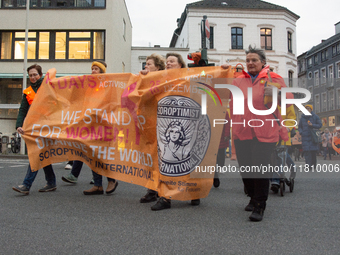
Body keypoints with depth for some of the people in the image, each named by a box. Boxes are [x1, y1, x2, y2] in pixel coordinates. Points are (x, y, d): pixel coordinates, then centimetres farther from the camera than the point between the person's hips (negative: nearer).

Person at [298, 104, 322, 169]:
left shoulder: (315, 117, 6)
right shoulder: (302, 117, 11)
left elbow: (320, 125, 5)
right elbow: (299, 126, 18)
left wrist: (312, 125, -11)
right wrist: (301, 133, 1)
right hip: (305, 137, 1)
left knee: (313, 151, 1)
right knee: (306, 151, -12)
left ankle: (313, 165, 15)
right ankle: (309, 165, -14)